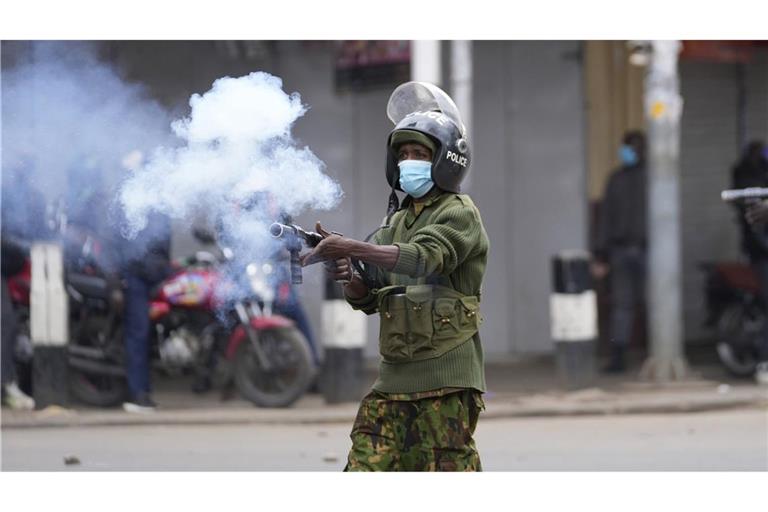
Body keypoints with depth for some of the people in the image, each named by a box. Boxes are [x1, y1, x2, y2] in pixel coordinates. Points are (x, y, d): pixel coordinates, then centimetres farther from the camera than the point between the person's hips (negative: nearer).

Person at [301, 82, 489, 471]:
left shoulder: (459, 214, -4)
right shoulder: (396, 221, 19)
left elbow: (425, 258, -24)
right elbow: (365, 298, 13)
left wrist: (352, 248, -30)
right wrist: (346, 273, -10)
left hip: (445, 383, -7)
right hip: (393, 380, 7)